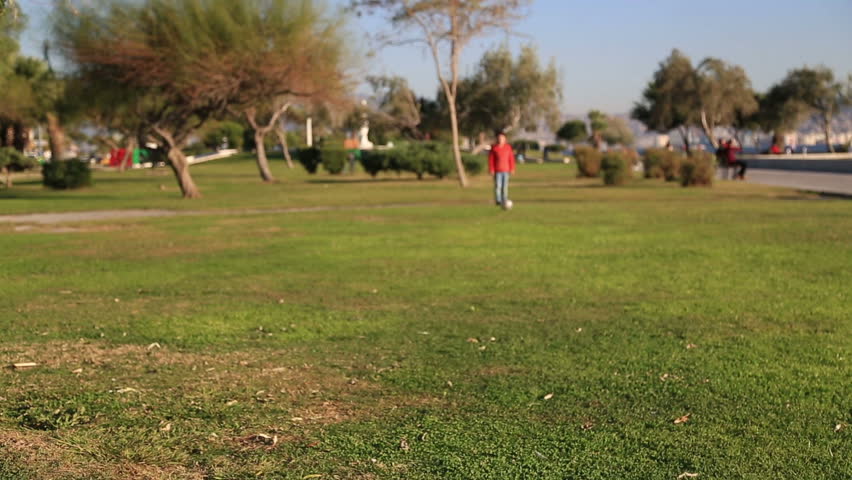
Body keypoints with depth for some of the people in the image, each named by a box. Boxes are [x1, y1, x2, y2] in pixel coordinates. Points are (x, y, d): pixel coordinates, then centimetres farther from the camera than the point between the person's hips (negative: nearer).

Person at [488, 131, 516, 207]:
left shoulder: (508, 147, 5)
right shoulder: (494, 147, -1)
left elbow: (511, 158, 7)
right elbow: (491, 159, 0)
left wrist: (512, 169, 3)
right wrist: (491, 169, -6)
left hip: (506, 170, 2)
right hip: (497, 170, -2)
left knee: (505, 186, 3)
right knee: (498, 186, -10)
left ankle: (504, 201, 10)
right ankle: (498, 201, -1)